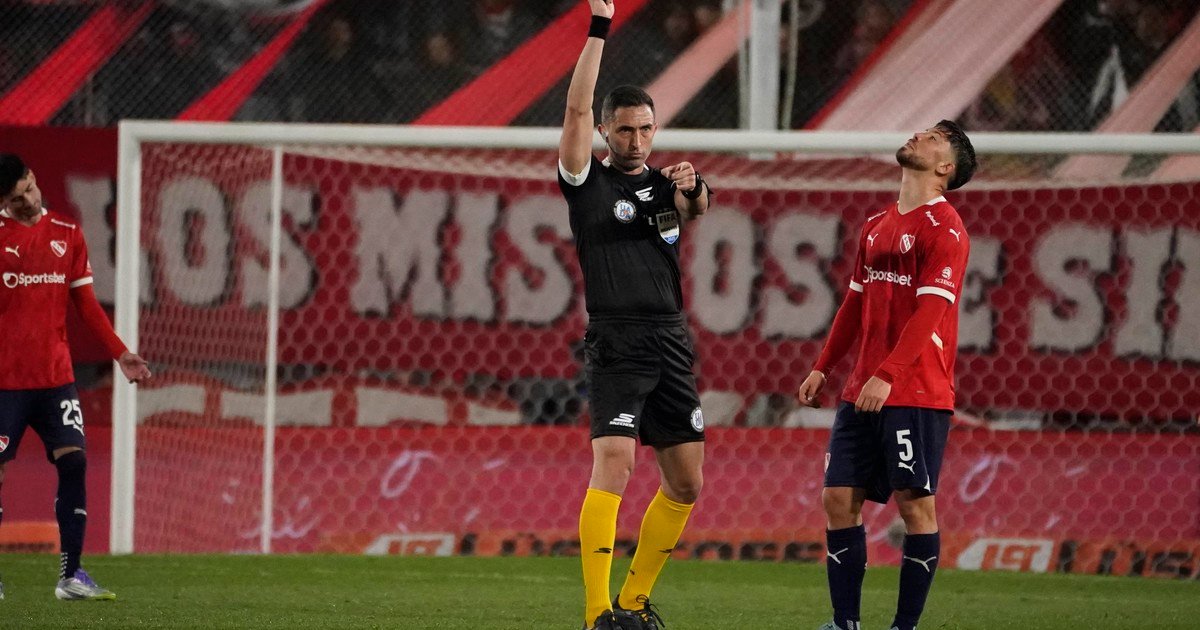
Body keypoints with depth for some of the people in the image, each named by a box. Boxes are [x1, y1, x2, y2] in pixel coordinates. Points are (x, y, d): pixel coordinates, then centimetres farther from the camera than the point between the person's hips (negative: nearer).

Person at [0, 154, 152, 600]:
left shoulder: (68, 235, 9)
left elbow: (86, 305, 13)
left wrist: (120, 353, 6)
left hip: (56, 376, 3)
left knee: (74, 462, -6)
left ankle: (71, 576, -2)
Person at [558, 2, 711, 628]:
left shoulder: (665, 183, 15)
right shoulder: (588, 183, 4)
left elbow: (697, 206, -6)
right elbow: (577, 108, -8)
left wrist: (693, 188, -29)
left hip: (672, 342, 5)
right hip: (616, 342, -5)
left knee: (685, 484, 7)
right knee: (613, 464, -19)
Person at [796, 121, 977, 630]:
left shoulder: (943, 229, -8)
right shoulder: (876, 227, 17)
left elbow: (930, 311, -17)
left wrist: (887, 376, -25)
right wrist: (822, 369, 17)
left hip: (917, 396, -8)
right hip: (862, 393, 8)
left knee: (915, 504, -5)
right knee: (839, 498, 3)